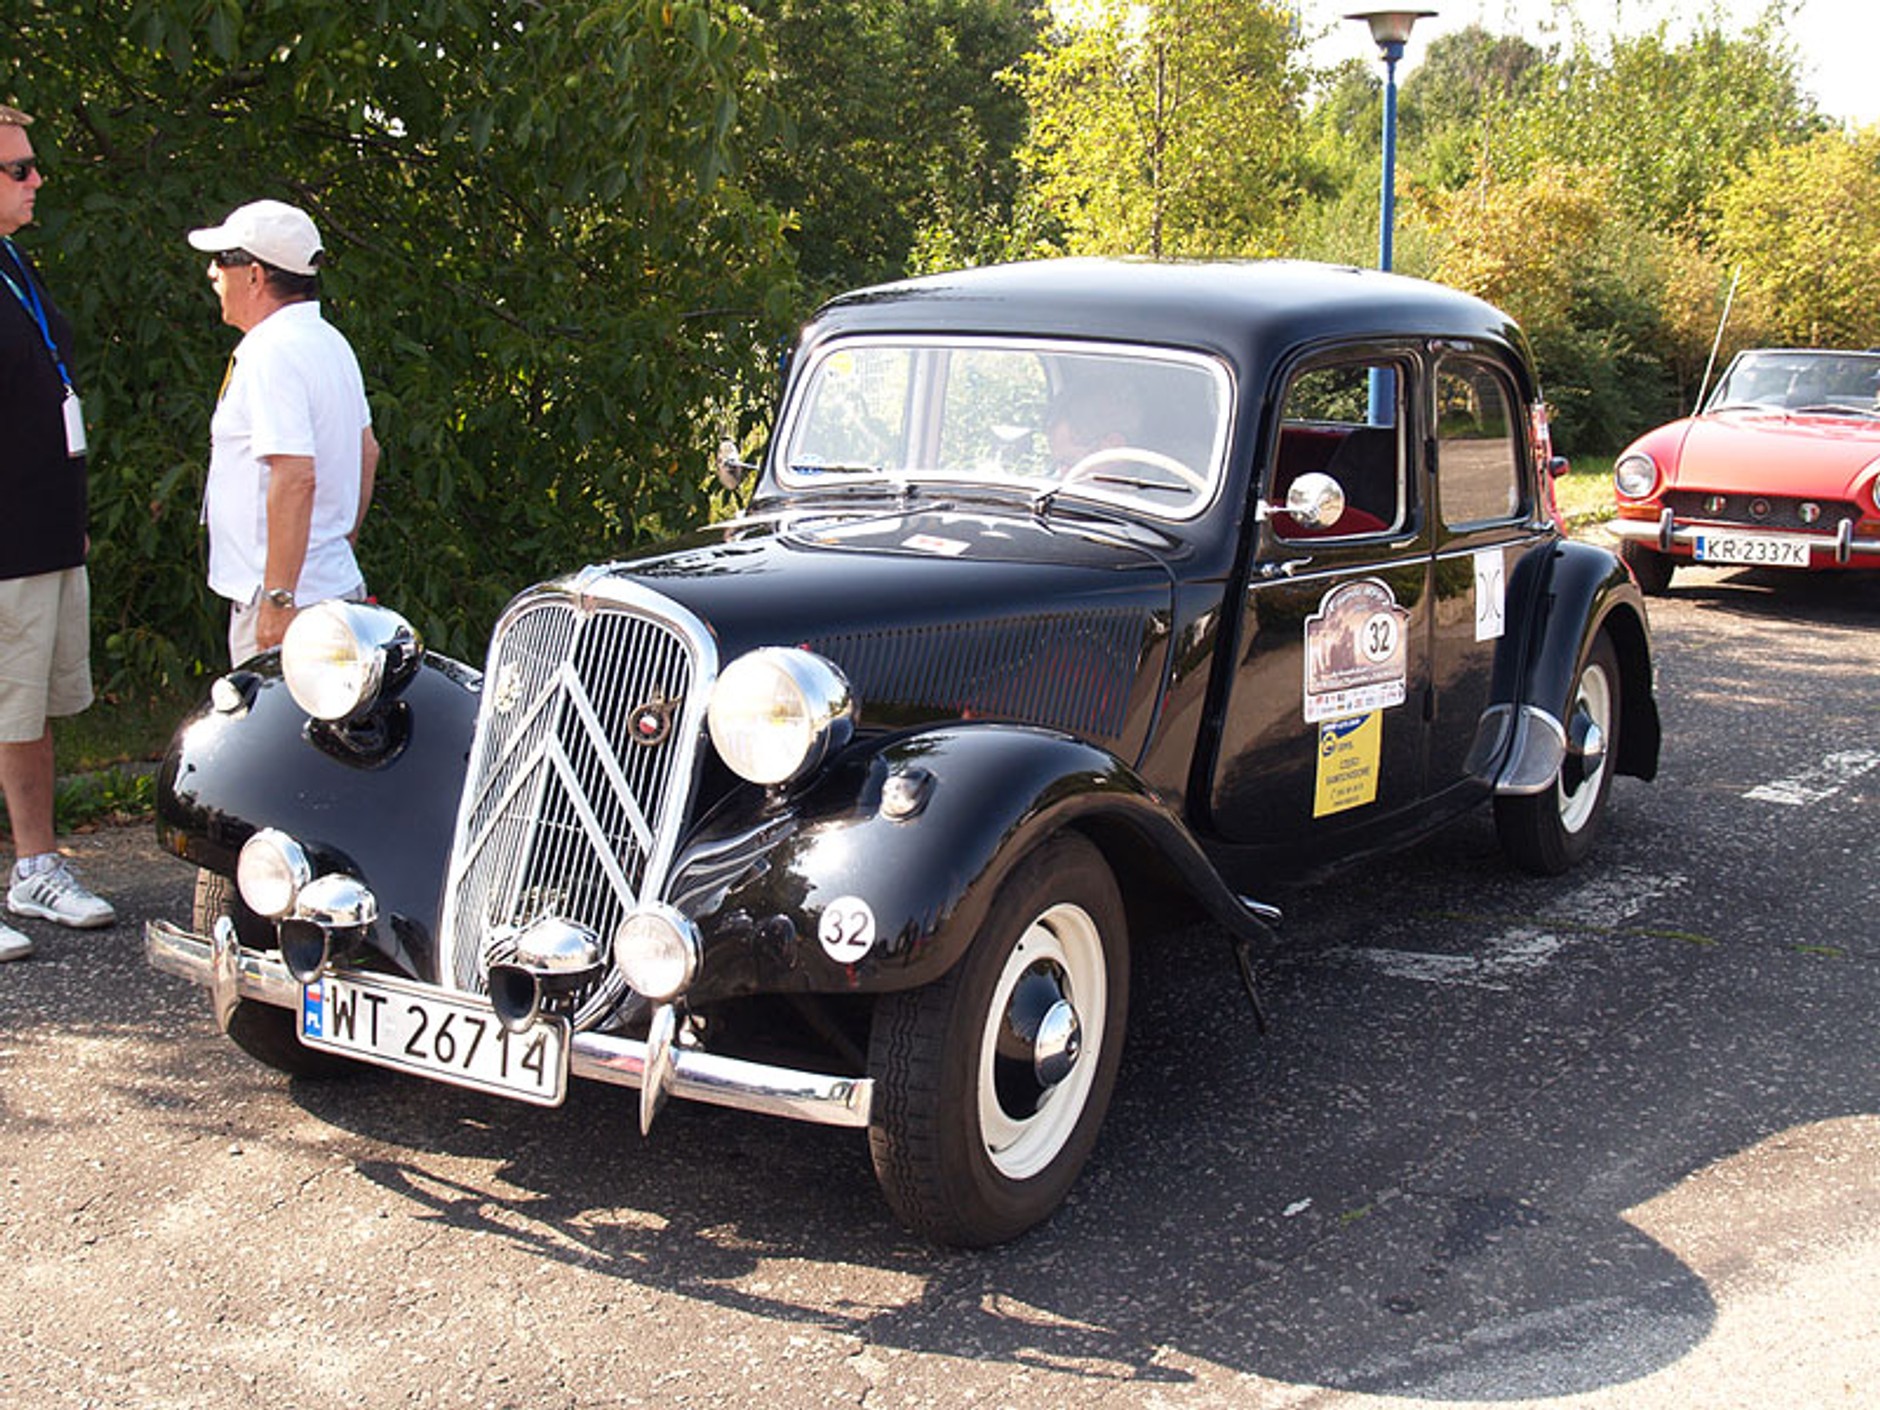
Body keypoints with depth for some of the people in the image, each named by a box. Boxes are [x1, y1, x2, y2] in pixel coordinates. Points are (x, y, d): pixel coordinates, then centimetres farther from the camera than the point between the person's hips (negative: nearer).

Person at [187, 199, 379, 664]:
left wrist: (278, 600, -25)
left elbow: (296, 476, -25)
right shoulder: (330, 342, 15)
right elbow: (367, 452, 24)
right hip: (338, 587, 10)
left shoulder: (271, 355, -16)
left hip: (294, 600, -10)